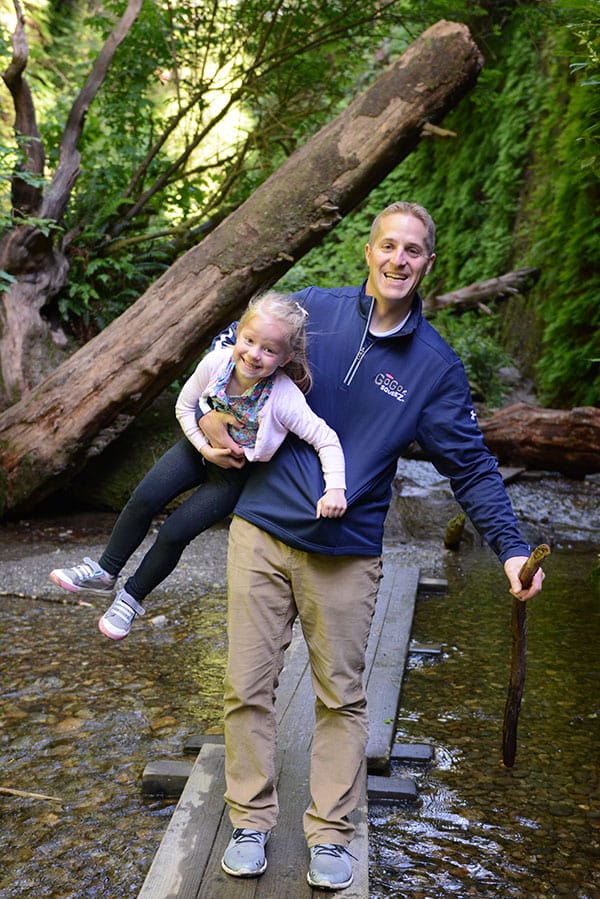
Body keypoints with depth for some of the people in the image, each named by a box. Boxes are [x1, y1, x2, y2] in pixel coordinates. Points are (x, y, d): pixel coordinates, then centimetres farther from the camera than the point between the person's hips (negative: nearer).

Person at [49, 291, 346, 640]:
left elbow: (327, 440, -27)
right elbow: (185, 406, -7)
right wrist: (205, 448, -16)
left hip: (239, 471, -3)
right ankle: (105, 572, 14)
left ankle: (133, 597, 20)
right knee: (144, 499, -9)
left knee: (175, 533, -7)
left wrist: (335, 488, -39)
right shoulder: (216, 363, -24)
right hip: (204, 448, 3)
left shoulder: (285, 399, -35)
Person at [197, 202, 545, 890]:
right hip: (261, 531, 1)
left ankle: (329, 835, 28)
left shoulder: (436, 365, -1)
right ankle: (250, 822, 26)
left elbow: (472, 466, -1)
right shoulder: (309, 309, 0)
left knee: (341, 698, 10)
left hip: (346, 555, 0)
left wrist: (510, 547, -12)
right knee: (247, 687, 7)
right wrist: (208, 414, 1)